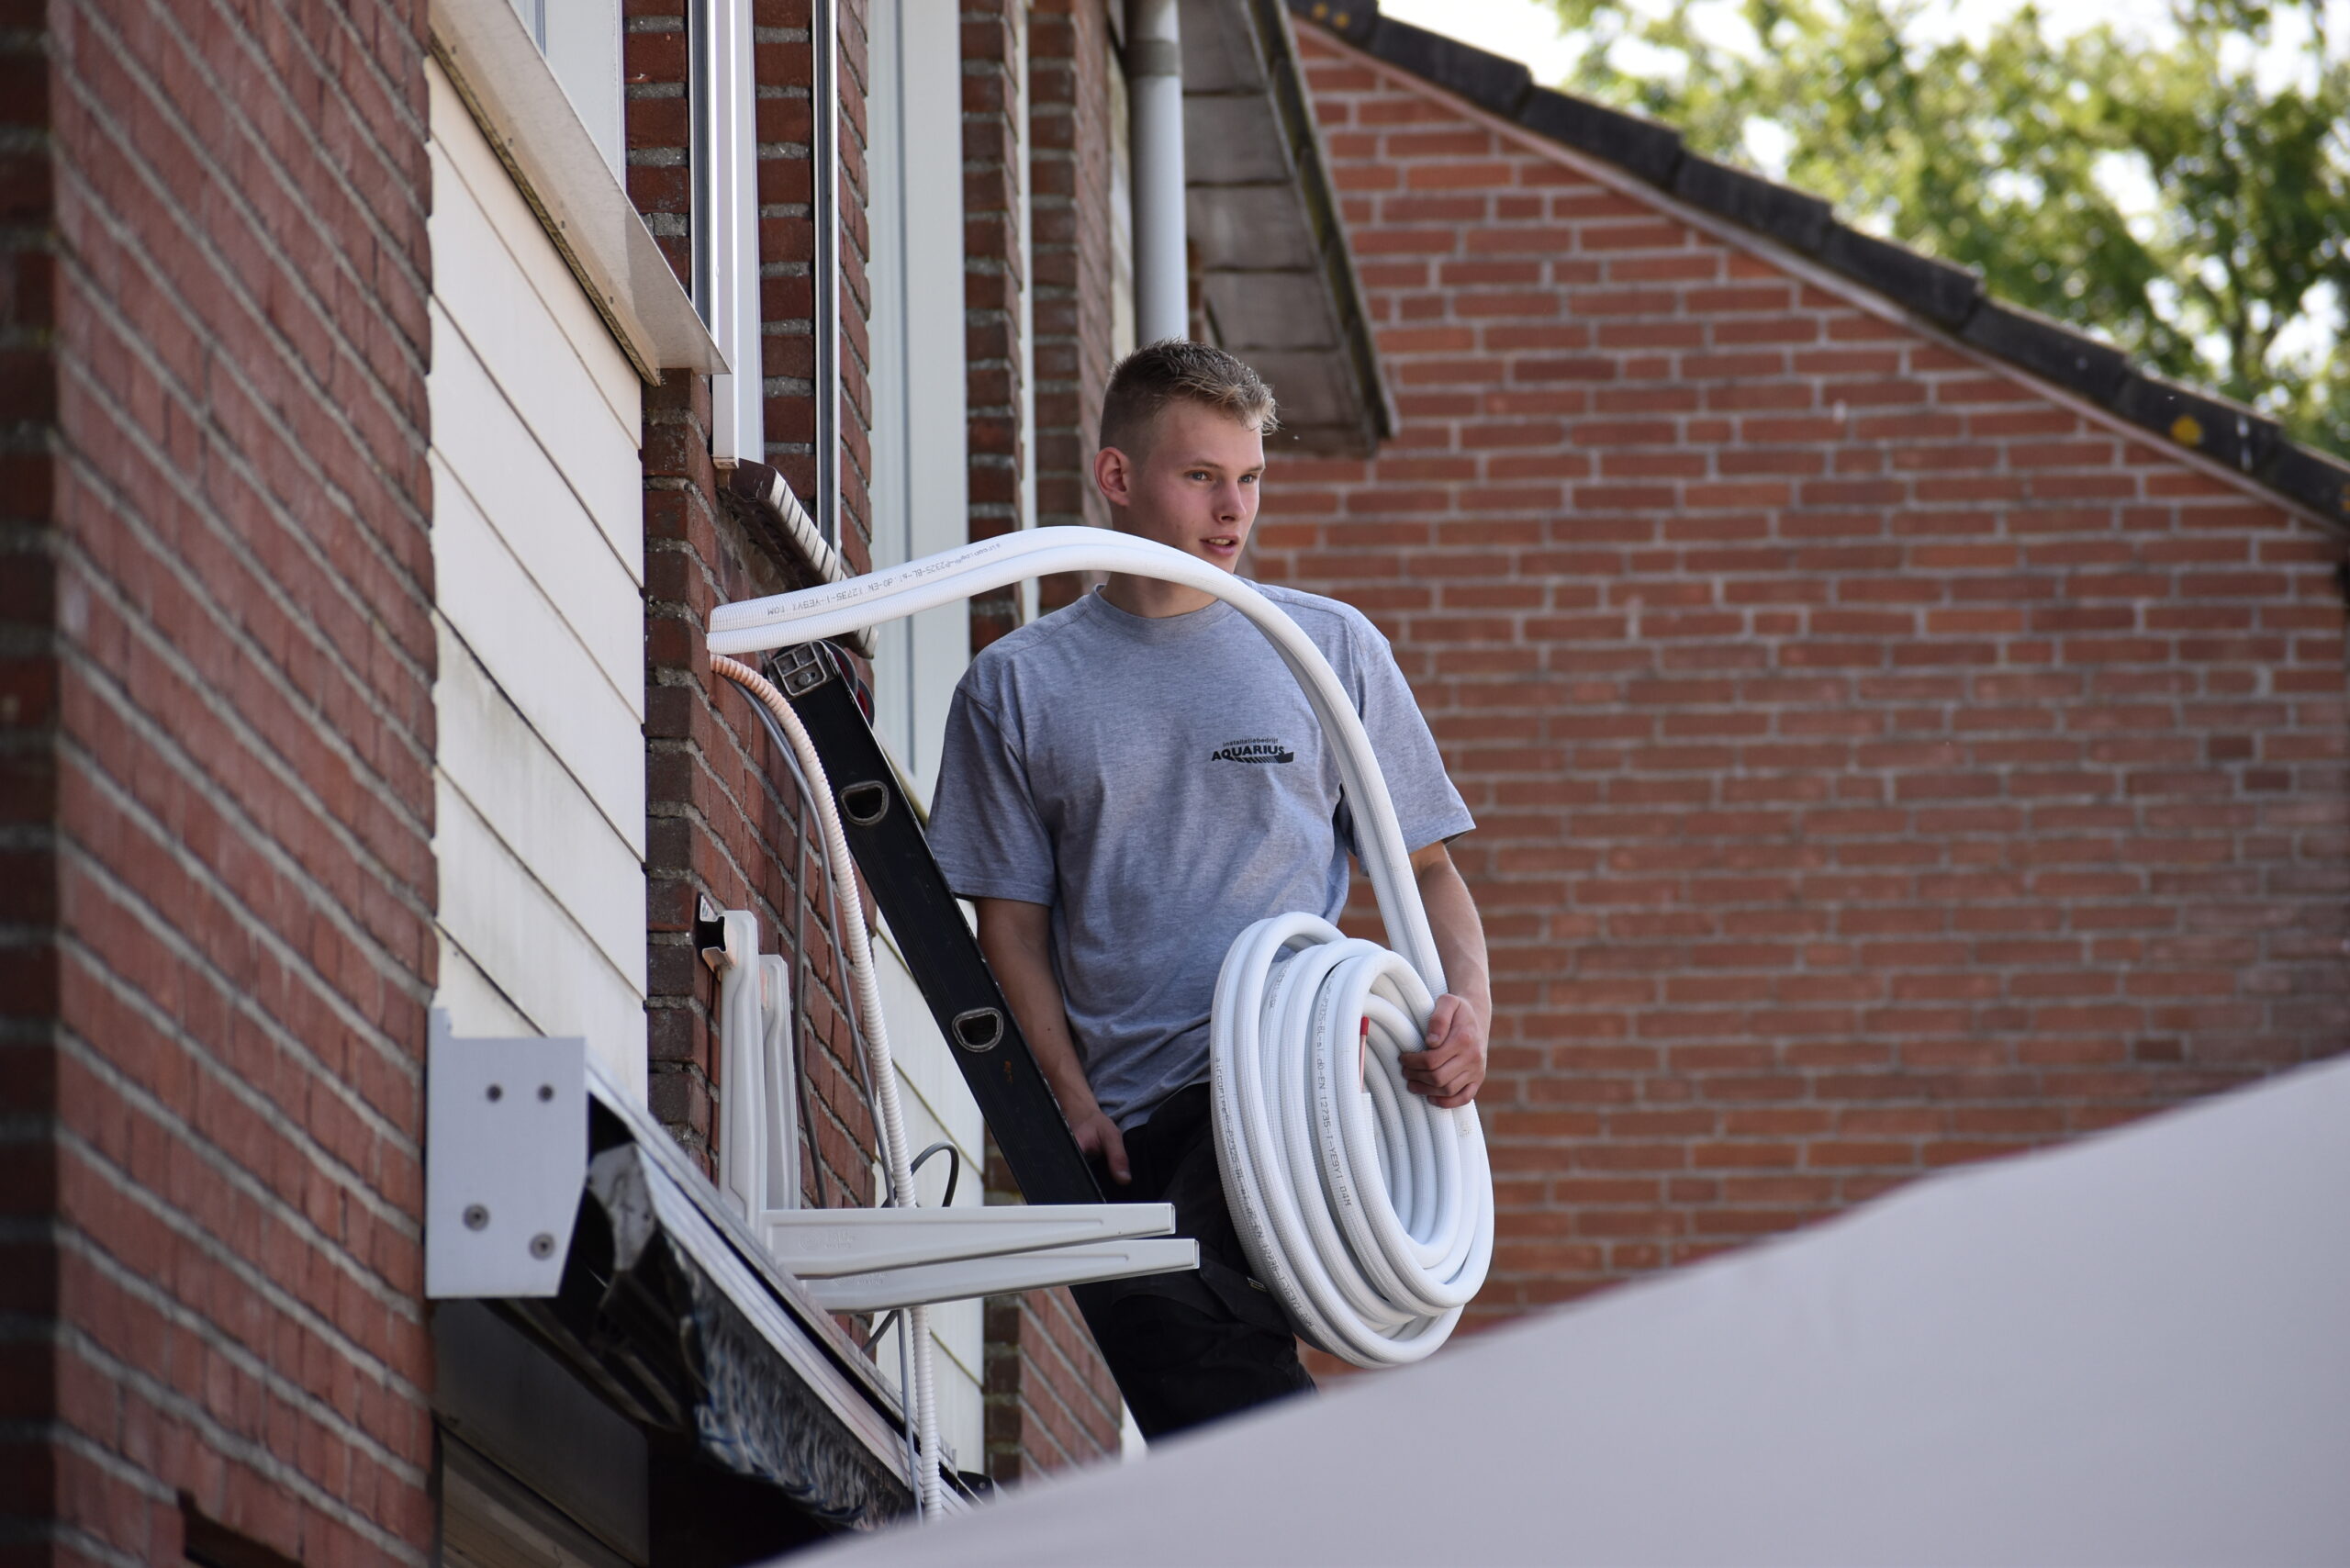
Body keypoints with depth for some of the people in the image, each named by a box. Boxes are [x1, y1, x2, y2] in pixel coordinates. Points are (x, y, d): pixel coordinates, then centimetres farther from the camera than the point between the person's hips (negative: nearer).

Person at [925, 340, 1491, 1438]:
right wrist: (1072, 1099, -2)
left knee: (1187, 1321, -32)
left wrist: (1468, 1005, -3)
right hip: (1127, 1124, 2)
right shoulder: (1017, 687, 14)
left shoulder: (1330, 647, 15)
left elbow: (1423, 866, 17)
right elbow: (1012, 919, 12)